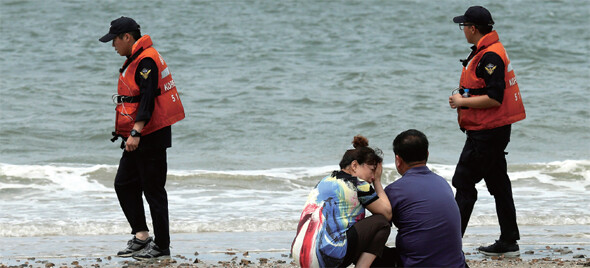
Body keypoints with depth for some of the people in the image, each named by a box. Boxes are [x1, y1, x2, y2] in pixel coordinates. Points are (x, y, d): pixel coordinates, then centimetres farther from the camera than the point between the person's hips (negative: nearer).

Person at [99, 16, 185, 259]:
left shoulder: (146, 61, -17)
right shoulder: (134, 60, 17)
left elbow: (148, 100, -25)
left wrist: (136, 132, -31)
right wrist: (131, 134, 24)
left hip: (152, 136, -11)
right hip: (138, 138, 11)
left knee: (153, 190, -5)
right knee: (124, 184, 11)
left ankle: (162, 245, 1)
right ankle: (141, 236, 14)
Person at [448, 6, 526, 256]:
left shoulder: (490, 56, -19)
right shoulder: (485, 52, 14)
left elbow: (494, 98, -24)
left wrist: (462, 102, -15)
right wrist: (464, 99, 11)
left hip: (487, 133, -11)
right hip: (495, 131, 11)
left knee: (463, 183, -8)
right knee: (498, 183, 13)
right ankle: (509, 242, 19)